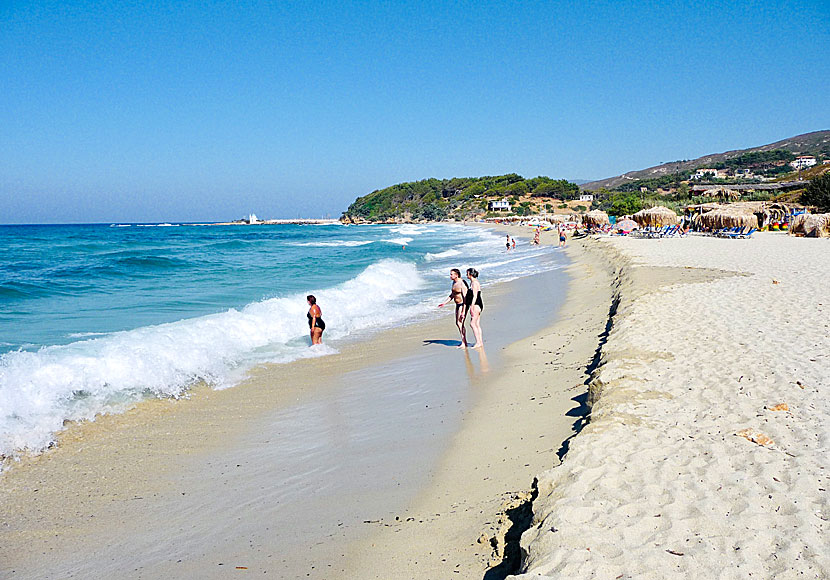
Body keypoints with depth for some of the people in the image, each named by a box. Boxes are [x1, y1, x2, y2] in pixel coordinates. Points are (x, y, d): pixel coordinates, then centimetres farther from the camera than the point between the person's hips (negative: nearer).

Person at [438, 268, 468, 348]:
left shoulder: (462, 284, -19)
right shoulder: (454, 283, 11)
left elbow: (465, 298, -23)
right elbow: (451, 295, 21)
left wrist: (463, 311, -26)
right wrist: (444, 303, 11)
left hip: (463, 305, -10)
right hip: (458, 305, 10)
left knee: (460, 323, -12)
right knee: (458, 323, 14)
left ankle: (463, 344, -8)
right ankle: (464, 342, 23)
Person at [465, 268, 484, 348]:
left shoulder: (474, 283, -15)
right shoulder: (472, 282, 16)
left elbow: (475, 296, -20)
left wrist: (471, 307, -24)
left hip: (476, 305, -10)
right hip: (477, 305, 10)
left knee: (472, 324, -10)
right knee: (477, 324, 10)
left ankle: (478, 342, -9)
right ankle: (480, 342, 13)